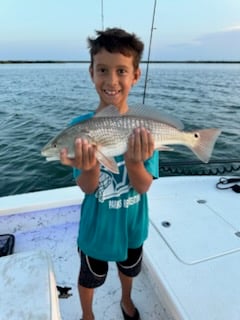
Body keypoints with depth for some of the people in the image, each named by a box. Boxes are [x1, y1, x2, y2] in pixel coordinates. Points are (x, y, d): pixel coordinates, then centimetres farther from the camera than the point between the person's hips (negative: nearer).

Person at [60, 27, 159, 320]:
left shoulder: (144, 127, -19)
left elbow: (143, 187, -19)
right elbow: (87, 188, -19)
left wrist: (133, 161, -41)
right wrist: (90, 167, -42)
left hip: (132, 225, 2)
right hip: (96, 227, -1)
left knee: (129, 269, 32)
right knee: (89, 278, 26)